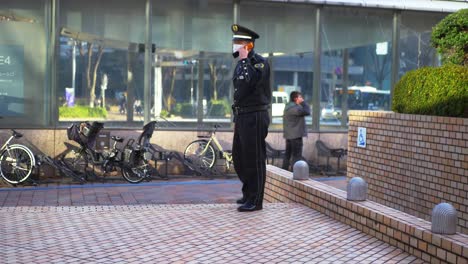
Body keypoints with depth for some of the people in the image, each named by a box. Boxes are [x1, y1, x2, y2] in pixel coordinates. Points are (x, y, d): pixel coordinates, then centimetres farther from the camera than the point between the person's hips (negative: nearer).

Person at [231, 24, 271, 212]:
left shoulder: (260, 62, -12)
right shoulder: (241, 64, 16)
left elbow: (250, 82, -28)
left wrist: (244, 59, -22)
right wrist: (236, 119, 16)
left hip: (255, 117, -9)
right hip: (242, 117, 9)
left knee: (254, 160, -4)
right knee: (239, 158, 15)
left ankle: (255, 201, 4)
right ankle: (248, 193, 29)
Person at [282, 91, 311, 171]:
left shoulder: (288, 106, 17)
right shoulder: (294, 107, -17)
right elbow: (307, 112, -20)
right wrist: (303, 102, -10)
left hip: (289, 135, 10)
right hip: (296, 135, -10)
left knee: (288, 154, 14)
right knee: (297, 155, -8)